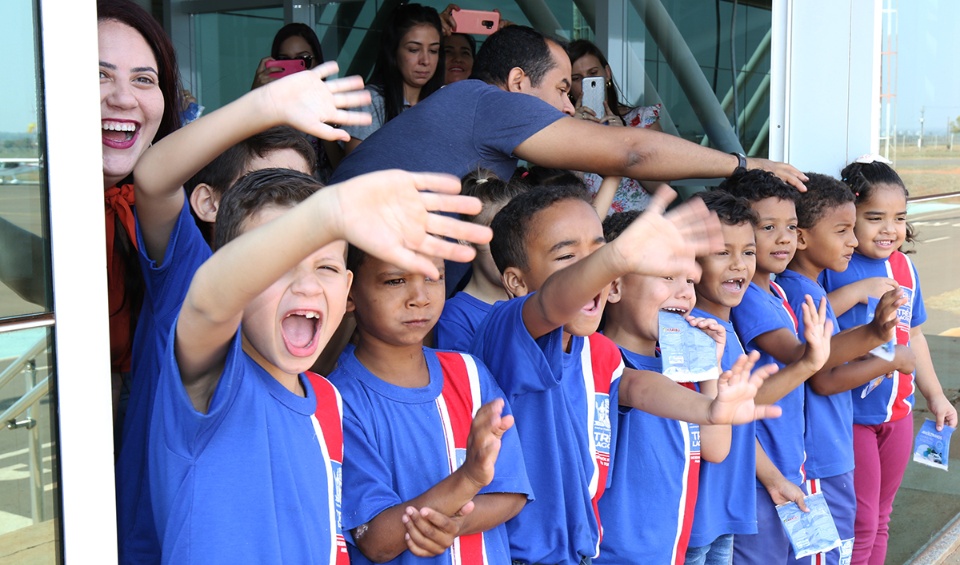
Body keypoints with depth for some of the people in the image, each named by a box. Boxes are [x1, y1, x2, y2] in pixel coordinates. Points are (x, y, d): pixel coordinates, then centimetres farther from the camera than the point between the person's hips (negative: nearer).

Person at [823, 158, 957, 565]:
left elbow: (913, 335, 15)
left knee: (880, 518, 18)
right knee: (859, 525, 3)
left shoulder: (904, 268, 5)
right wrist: (857, 290, -28)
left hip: (898, 412, 6)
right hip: (849, 414, -6)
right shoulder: (832, 265, -15)